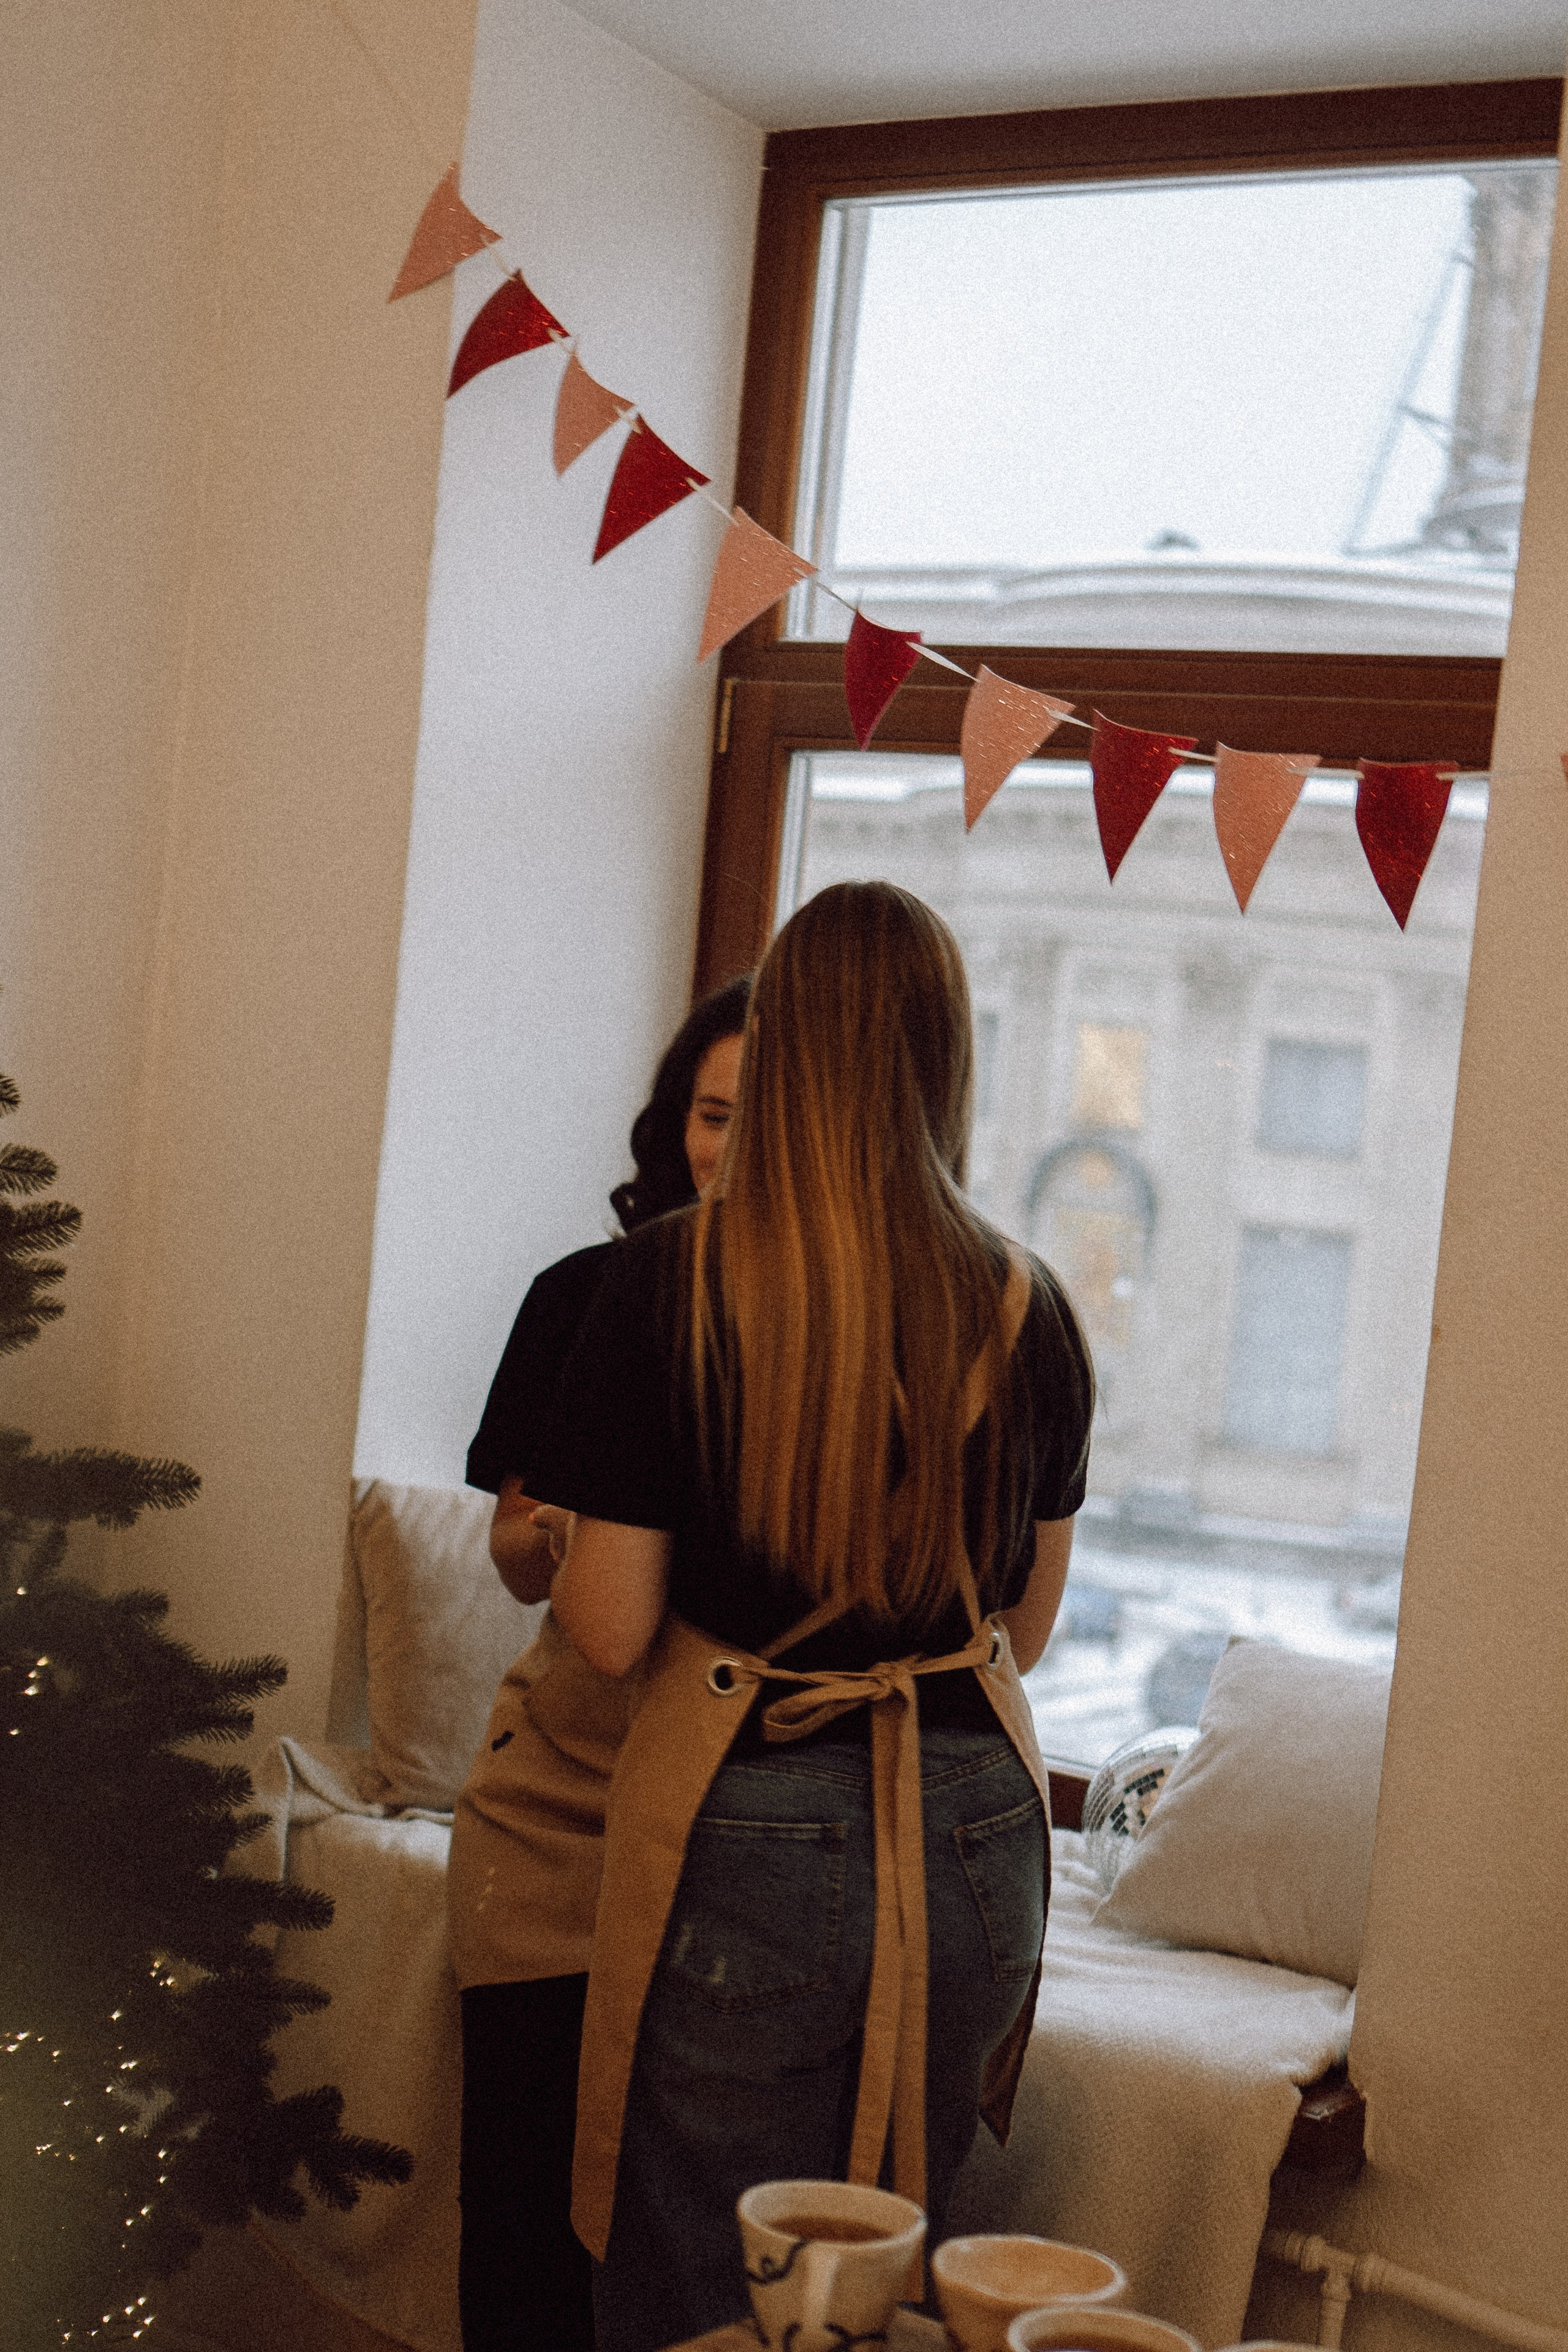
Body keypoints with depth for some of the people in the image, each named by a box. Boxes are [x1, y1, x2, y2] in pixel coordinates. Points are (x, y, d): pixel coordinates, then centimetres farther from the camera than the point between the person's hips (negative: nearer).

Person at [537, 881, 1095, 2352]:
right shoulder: (1027, 1311, 0)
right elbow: (1027, 1626, 11)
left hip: (752, 1831, -4)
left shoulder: (673, 1281, -11)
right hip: (974, 1833, 4)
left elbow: (612, 1628, -10)